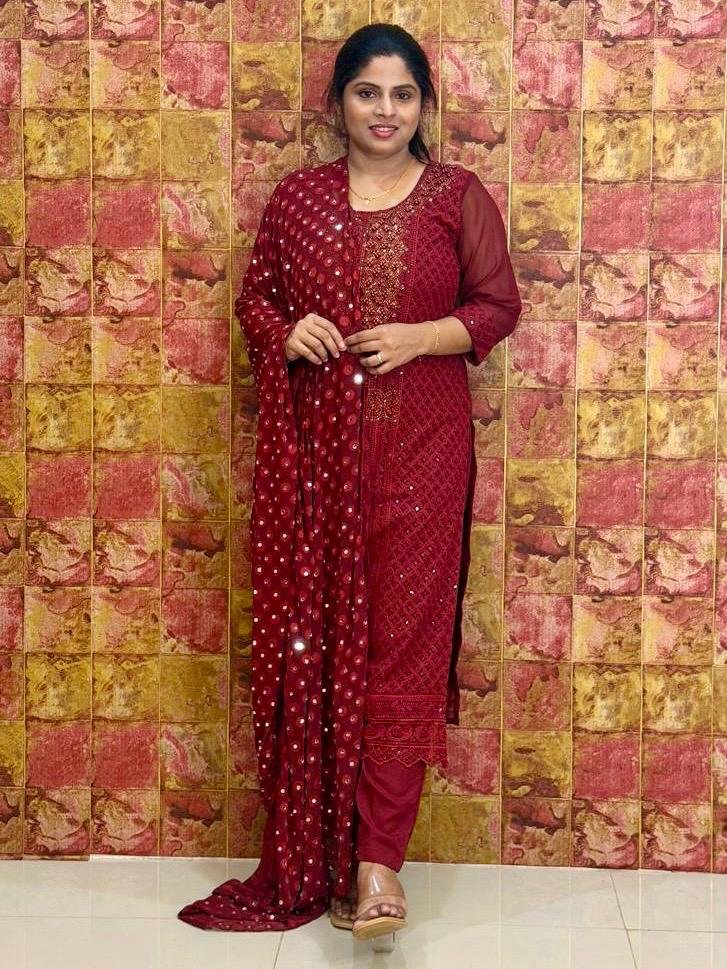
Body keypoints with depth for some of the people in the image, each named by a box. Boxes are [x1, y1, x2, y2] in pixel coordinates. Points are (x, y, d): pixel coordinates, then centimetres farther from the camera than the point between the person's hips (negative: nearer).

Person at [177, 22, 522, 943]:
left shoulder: (458, 195, 5)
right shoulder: (297, 195, 10)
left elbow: (499, 305, 5)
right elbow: (254, 295, 15)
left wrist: (421, 336, -13)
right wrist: (284, 332, -8)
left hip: (417, 446, -2)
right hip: (313, 443, 2)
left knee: (402, 637, -4)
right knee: (311, 632, 3)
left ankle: (378, 857, 0)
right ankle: (312, 854, 16)